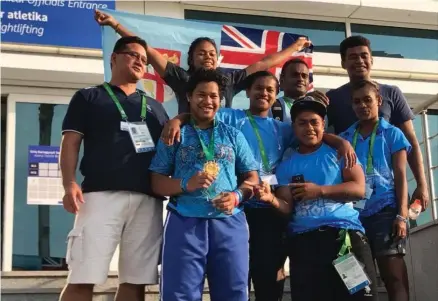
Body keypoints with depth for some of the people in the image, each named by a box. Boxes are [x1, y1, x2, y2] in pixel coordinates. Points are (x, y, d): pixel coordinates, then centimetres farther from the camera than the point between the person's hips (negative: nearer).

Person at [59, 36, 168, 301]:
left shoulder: (155, 107, 25)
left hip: (148, 199, 4)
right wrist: (69, 183, -10)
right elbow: (71, 143, 5)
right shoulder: (88, 97, 14)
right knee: (82, 279, -10)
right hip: (102, 194, -4)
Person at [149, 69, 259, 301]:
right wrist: (186, 185, -15)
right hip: (185, 223, -2)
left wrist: (237, 195, -9)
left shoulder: (233, 135, 15)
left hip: (229, 223, 2)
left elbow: (252, 177, 12)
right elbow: (156, 181, 3)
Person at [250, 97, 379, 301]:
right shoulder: (286, 166, 16)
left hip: (345, 234, -2)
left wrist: (319, 190, -9)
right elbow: (288, 208, 9)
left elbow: (358, 189, -1)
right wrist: (271, 199, -14)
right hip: (303, 241, 2)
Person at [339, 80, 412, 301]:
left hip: (384, 211, -3)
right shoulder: (344, 138, 17)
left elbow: (400, 177, 3)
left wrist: (402, 215, -6)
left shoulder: (392, 134, 10)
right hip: (353, 213, 3)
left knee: (393, 275, -9)